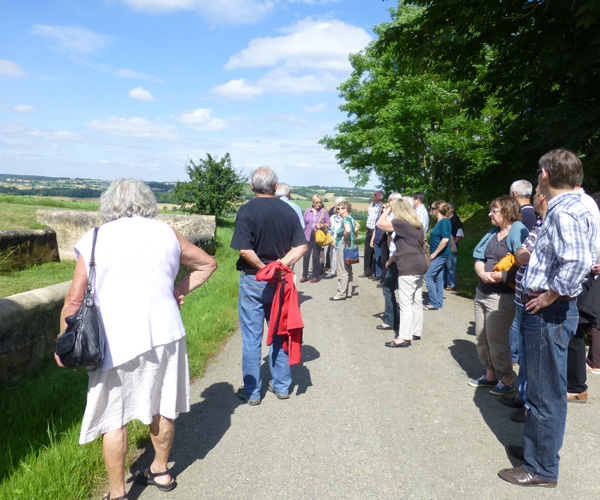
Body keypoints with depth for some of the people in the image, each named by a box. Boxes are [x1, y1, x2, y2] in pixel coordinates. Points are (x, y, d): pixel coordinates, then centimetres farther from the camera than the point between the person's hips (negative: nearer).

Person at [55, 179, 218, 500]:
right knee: (161, 409, 20)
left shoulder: (95, 239, -3)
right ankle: (161, 472, 38)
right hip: (166, 333, 4)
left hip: (119, 341, -3)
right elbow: (208, 263, 16)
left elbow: (74, 300, -5)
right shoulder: (166, 234, 5)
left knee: (113, 418, 12)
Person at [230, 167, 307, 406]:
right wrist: (280, 265, -11)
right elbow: (301, 247, -3)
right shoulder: (288, 211, 2)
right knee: (279, 333, 16)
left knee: (251, 338, 6)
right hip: (280, 282, 4)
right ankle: (282, 386, 26)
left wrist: (264, 268, -9)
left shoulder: (247, 210, -12)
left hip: (253, 281, -4)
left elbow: (245, 250, -21)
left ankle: (252, 392, 17)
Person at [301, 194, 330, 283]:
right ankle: (304, 276, 9)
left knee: (316, 257, 1)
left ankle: (316, 276, 11)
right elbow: (304, 223, 13)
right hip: (308, 236, 2)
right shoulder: (307, 211, 8)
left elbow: (328, 223, 7)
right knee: (306, 256, -2)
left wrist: (322, 225, -13)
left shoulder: (324, 211, 3)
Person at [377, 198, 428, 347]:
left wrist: (387, 210, 3)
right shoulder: (418, 225, 17)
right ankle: (416, 332, 25)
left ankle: (404, 337, -4)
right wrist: (394, 258, 29)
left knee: (405, 303, -6)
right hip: (420, 266, 9)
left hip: (409, 268, -9)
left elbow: (380, 224, -12)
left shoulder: (401, 223, -12)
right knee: (416, 302, 16)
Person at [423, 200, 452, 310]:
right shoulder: (441, 221, 14)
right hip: (440, 255, 10)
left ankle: (434, 303, -3)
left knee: (428, 276, -8)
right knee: (438, 278, 13)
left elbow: (445, 239, -24)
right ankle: (439, 302, 21)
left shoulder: (444, 221, -16)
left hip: (440, 255, -10)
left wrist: (435, 253, -20)